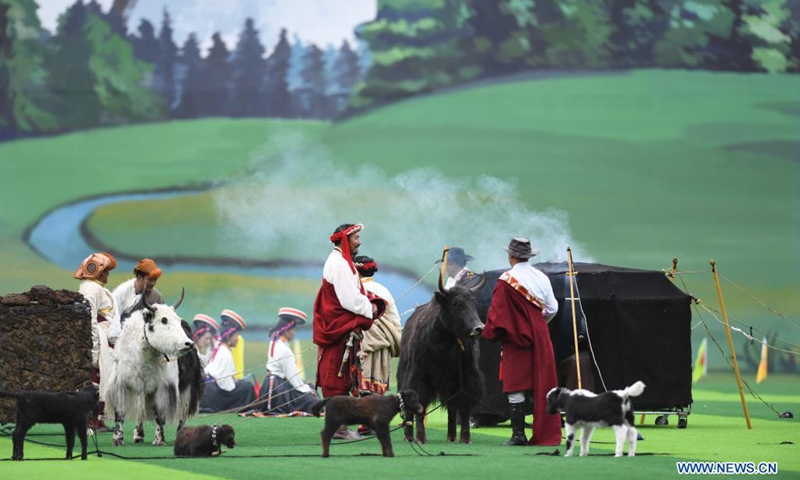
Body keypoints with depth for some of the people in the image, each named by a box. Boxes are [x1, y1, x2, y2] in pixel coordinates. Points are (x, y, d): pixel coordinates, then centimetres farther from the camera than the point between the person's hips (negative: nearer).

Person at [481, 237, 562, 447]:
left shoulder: (507, 280, -11)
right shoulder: (542, 278, 4)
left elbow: (497, 311, -10)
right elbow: (552, 309, 10)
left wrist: (491, 333, 6)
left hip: (516, 337, -5)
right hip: (540, 338, 5)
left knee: (515, 387, -2)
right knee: (540, 387, 8)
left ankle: (518, 434, -6)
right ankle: (545, 434, 7)